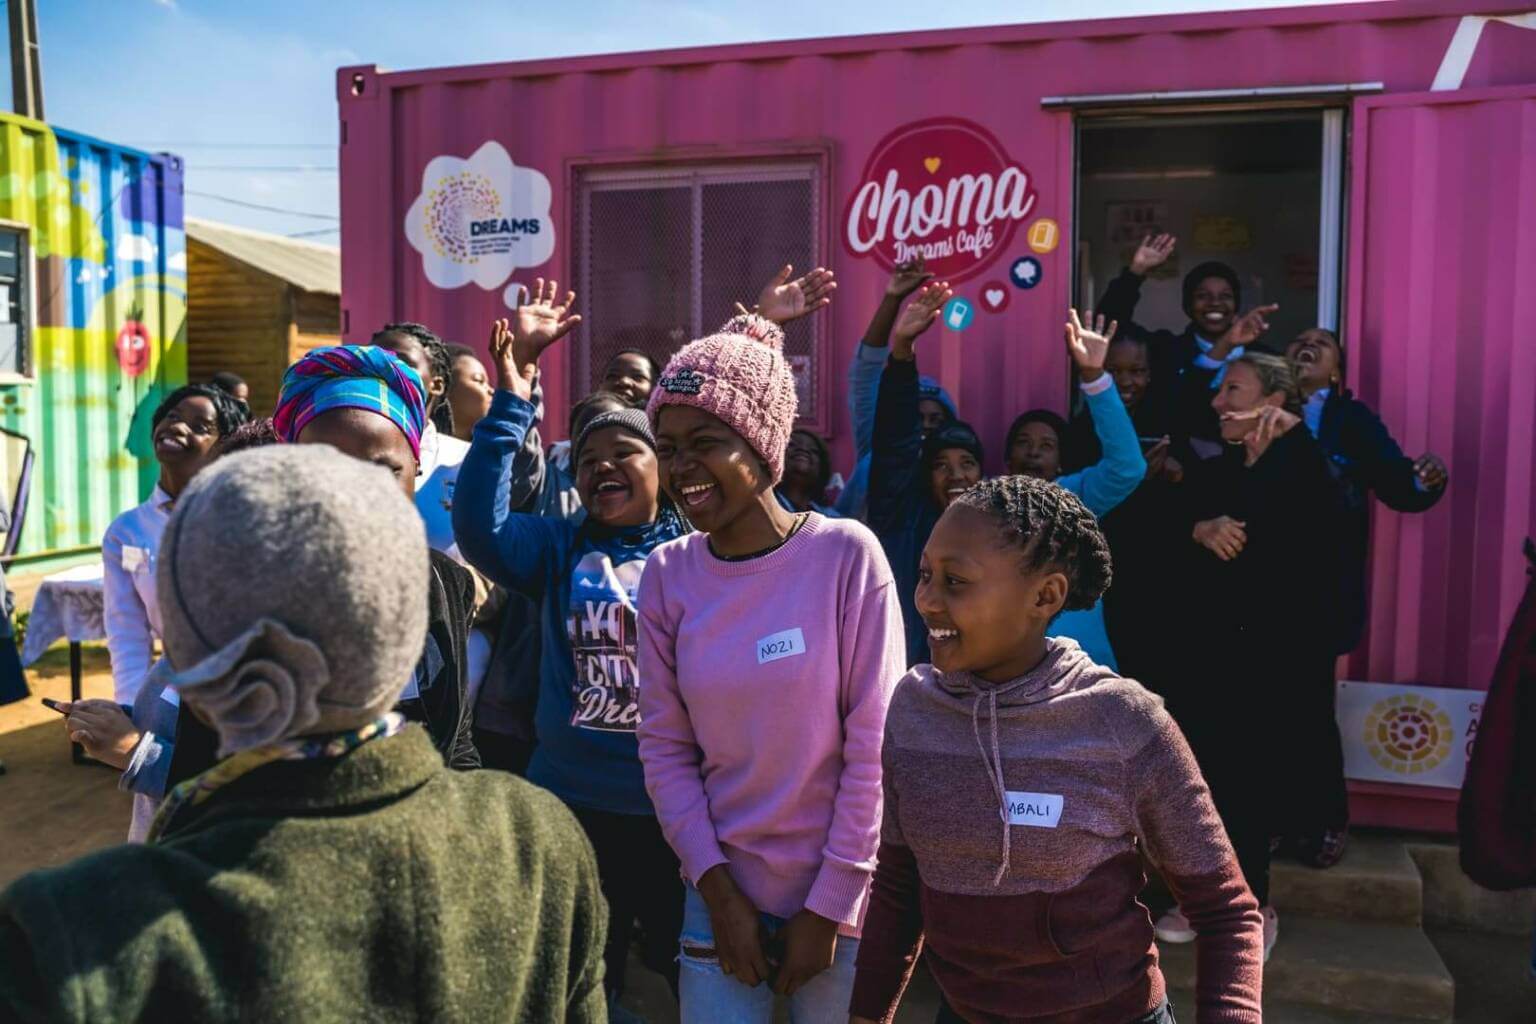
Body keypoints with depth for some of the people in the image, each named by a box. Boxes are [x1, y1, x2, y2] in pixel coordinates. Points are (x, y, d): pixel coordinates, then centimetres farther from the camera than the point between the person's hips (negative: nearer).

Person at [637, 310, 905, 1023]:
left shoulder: (846, 554, -14)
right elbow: (665, 745, -1)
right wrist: (717, 887, -7)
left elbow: (874, 745, -12)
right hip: (722, 895, 2)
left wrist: (831, 906, -9)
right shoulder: (666, 575, -4)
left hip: (838, 899, -2)